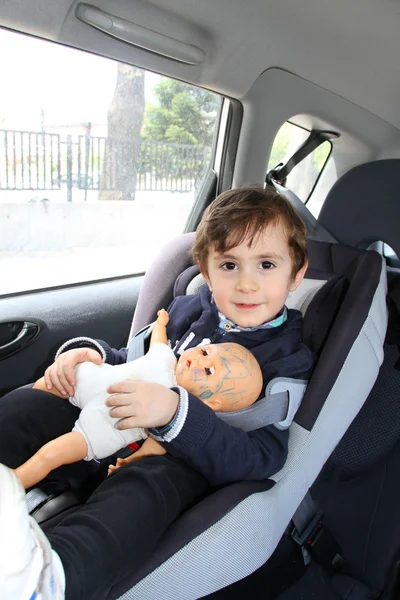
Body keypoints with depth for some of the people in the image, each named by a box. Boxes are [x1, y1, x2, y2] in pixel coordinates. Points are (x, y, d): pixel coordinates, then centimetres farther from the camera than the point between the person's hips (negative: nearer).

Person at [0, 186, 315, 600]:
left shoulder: (289, 359, -7)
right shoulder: (187, 311, 7)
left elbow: (261, 459, -19)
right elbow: (133, 366, 17)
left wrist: (174, 413, -33)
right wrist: (89, 352, -6)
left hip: (184, 465, -5)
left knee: (150, 482, -39)